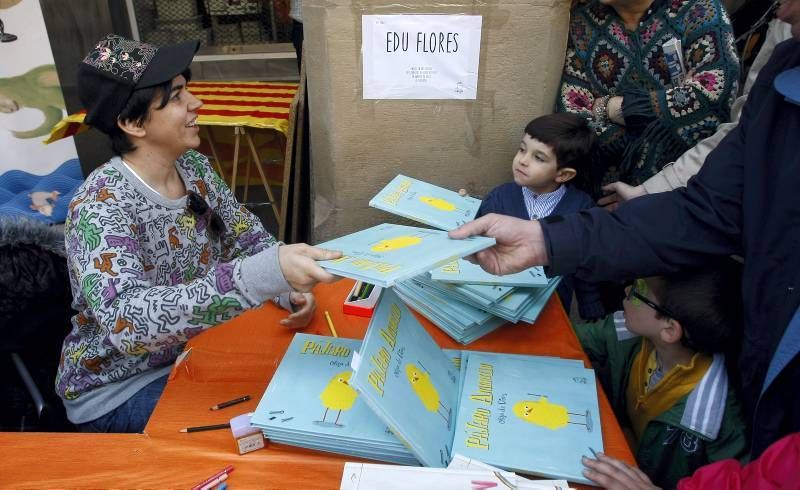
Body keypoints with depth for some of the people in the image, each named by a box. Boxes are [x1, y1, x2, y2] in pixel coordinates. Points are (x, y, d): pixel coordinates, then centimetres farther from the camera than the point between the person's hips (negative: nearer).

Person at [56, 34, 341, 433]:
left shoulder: (193, 167, -6)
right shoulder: (101, 205, -27)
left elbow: (250, 238, 1)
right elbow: (127, 322, -42)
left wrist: (290, 289, -21)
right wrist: (267, 273, -53)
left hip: (192, 351, 6)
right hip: (118, 389, -6)